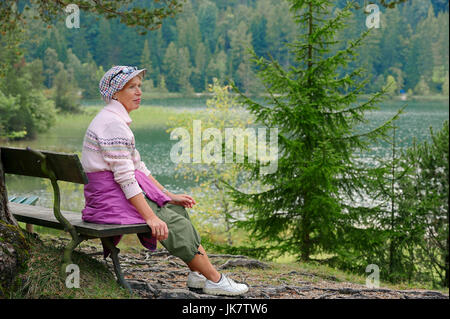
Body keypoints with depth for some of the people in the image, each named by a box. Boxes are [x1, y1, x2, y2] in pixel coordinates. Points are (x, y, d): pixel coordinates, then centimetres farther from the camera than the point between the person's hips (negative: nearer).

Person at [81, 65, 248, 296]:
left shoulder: (117, 119, 16)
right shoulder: (113, 124, -17)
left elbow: (138, 167, 18)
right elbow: (125, 178, -23)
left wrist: (170, 196, 15)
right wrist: (151, 217, -23)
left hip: (115, 193, 10)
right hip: (112, 197, -10)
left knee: (177, 209, 9)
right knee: (175, 223, -11)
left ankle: (198, 274, 8)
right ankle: (215, 280, -3)